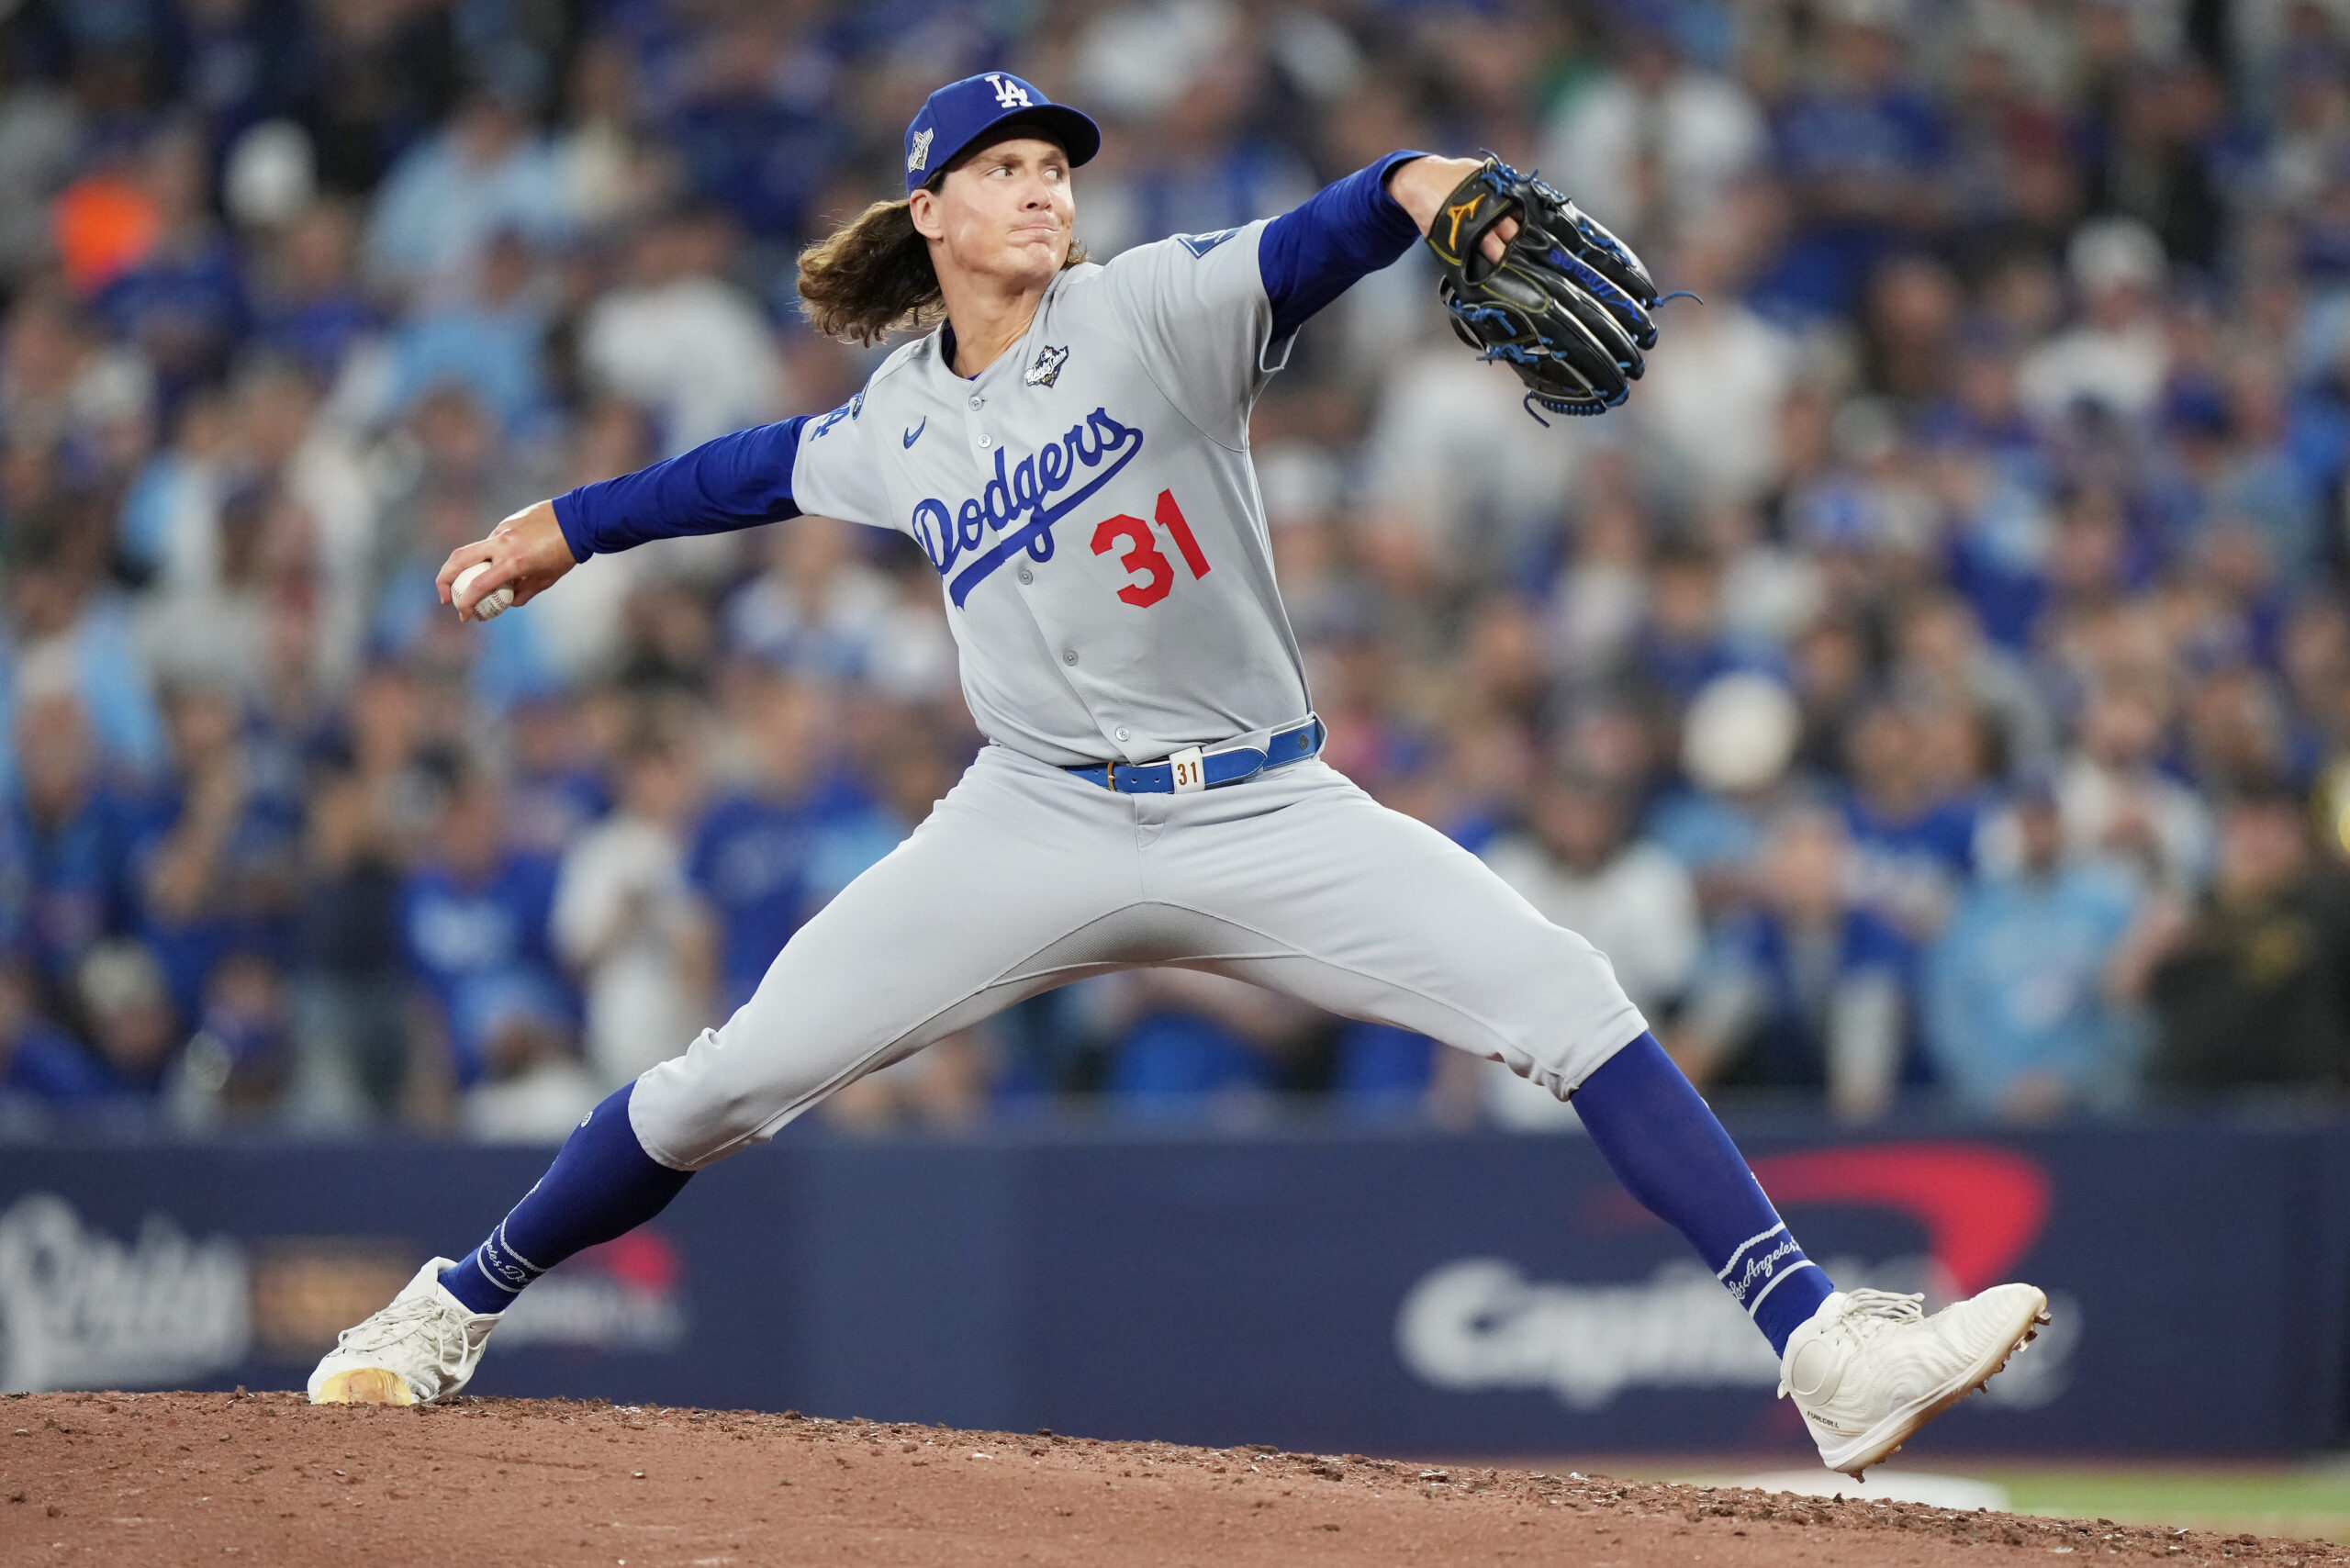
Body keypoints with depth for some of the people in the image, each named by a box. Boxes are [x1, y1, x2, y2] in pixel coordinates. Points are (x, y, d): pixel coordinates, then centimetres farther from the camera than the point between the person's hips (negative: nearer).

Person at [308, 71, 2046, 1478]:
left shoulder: (1151, 313, -5)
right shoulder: (899, 421, 6)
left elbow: (1302, 252, -25)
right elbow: (771, 464, 28)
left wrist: (1413, 189, -46)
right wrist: (571, 525, 35)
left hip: (1266, 817, -2)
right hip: (1041, 829, 2)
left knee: (1574, 1002, -17)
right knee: (730, 1080, -5)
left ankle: (1827, 1351, -18)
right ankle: (453, 1315, 17)